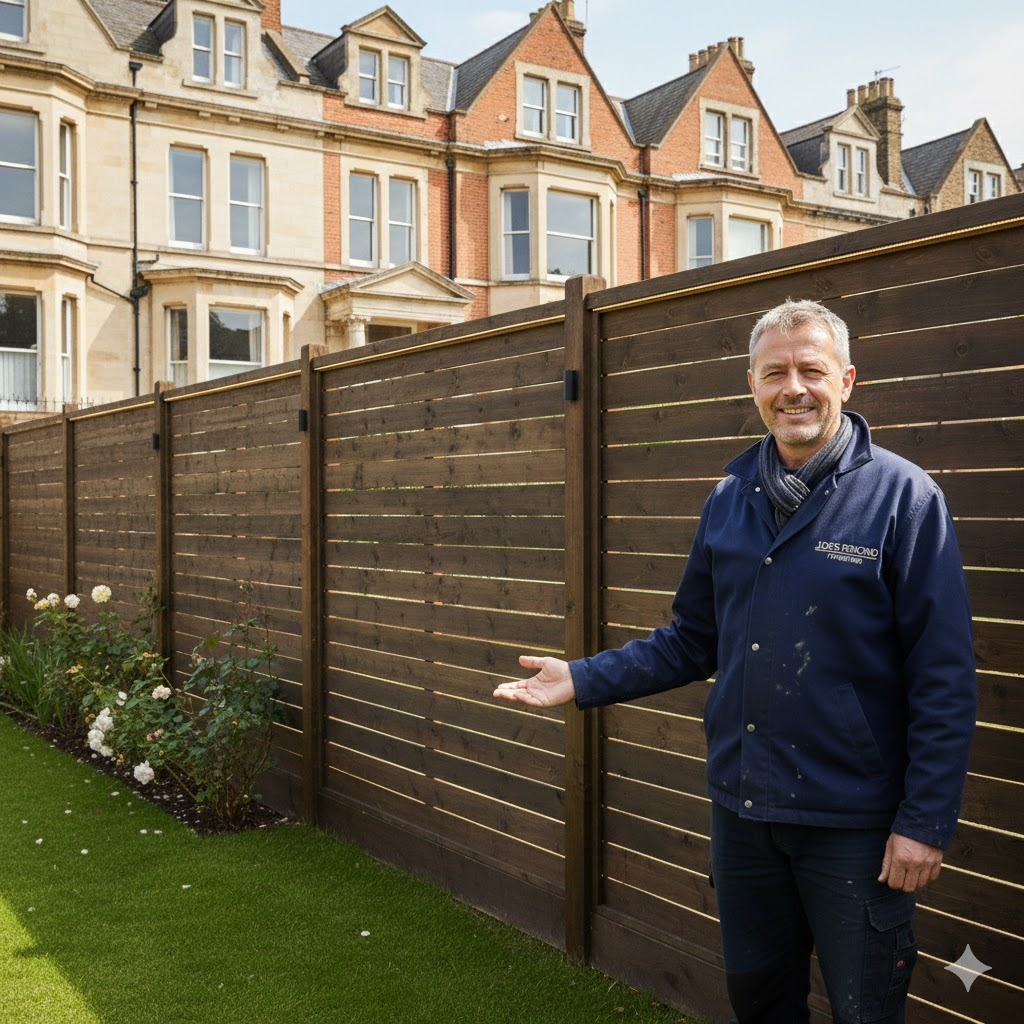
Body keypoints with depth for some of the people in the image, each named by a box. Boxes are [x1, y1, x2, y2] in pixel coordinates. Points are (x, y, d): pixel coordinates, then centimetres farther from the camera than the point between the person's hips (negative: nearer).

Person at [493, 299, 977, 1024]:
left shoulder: (903, 495, -11)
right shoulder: (731, 497, 4)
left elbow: (944, 678, -12)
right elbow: (694, 640, 10)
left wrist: (926, 822, -15)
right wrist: (583, 681, 1)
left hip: (853, 822, -5)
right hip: (742, 804, 5)